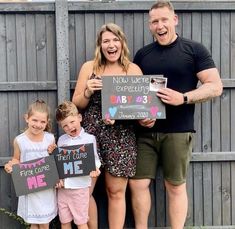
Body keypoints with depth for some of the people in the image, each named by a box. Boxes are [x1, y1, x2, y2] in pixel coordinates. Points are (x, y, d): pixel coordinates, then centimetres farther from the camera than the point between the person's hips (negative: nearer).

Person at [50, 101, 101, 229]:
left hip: (80, 187, -4)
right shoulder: (61, 139, 9)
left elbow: (95, 159, -5)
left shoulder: (89, 138, -5)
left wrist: (95, 170, -24)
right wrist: (52, 153, -4)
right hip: (62, 186, 4)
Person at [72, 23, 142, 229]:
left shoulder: (134, 70, 4)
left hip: (120, 137, -1)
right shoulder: (89, 67, 7)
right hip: (90, 134, 1)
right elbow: (76, 104, 8)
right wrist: (88, 92, -12)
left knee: (116, 191, 5)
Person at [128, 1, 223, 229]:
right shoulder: (142, 54, 11)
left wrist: (183, 97, -20)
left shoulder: (194, 49, 0)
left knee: (175, 187, 7)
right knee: (137, 184, 4)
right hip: (145, 131, 4)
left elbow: (215, 86, -5)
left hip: (177, 132, -3)